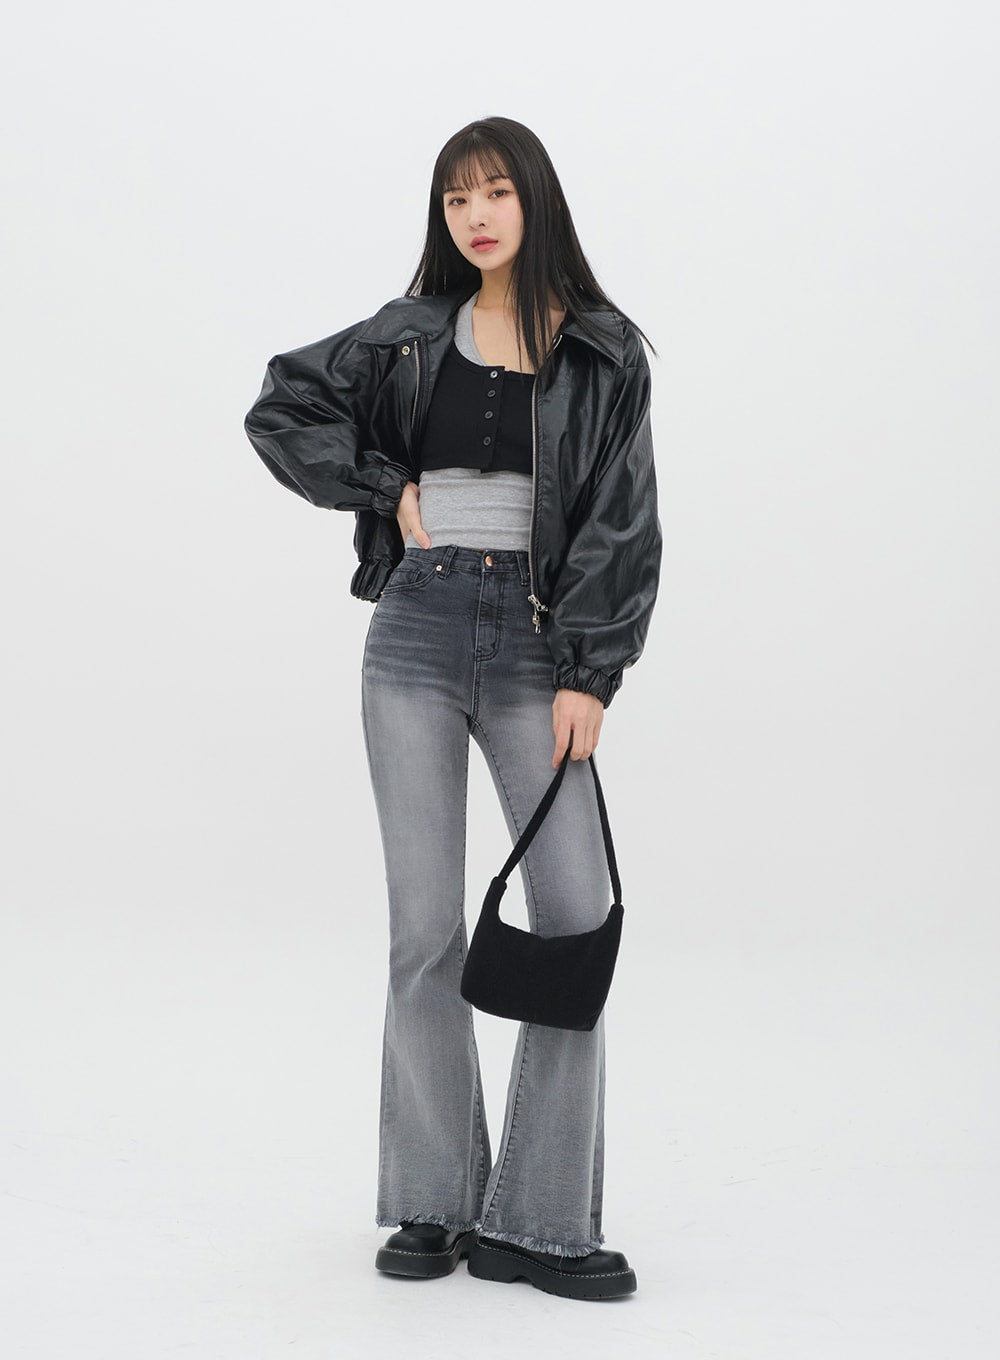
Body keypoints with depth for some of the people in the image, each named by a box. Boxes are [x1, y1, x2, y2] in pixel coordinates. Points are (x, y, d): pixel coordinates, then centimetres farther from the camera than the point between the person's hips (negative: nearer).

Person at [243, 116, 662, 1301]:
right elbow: (279, 408, 14)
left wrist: (588, 676, -8)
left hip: (537, 646, -1)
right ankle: (433, 1204, 13)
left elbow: (621, 525, -1)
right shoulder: (413, 334, 9)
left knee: (577, 918, -8)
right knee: (426, 930, 2)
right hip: (417, 637, 1)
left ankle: (538, 1221, 2)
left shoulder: (602, 351, 3)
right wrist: (388, 487, 2)